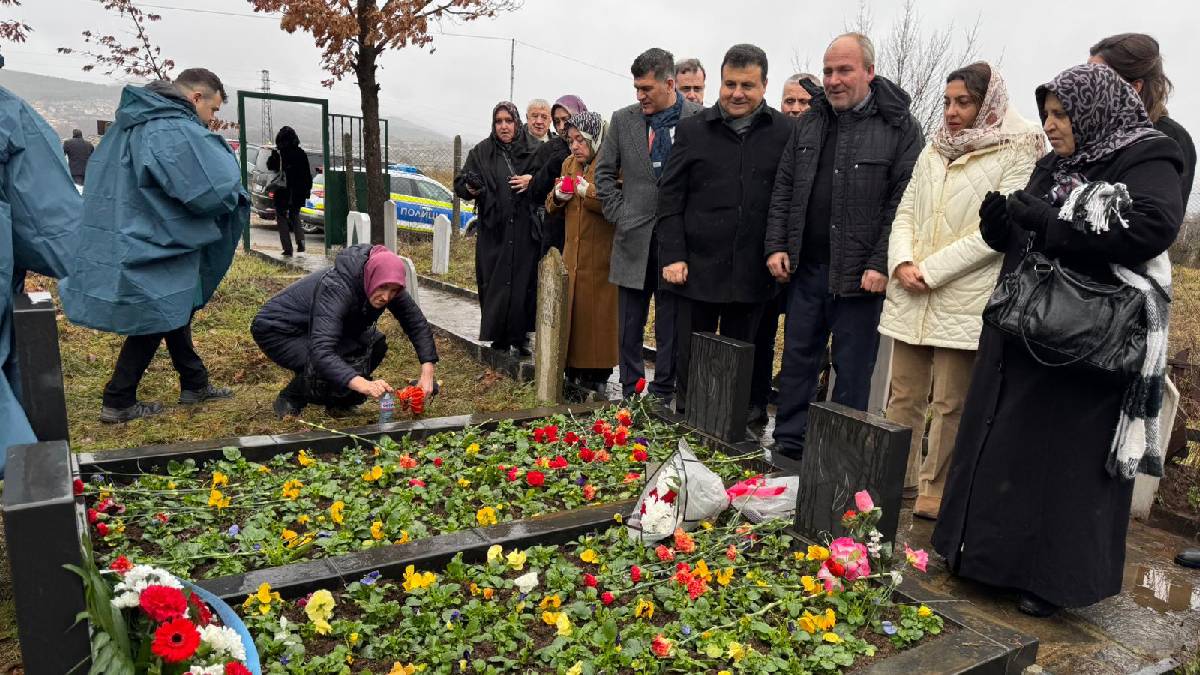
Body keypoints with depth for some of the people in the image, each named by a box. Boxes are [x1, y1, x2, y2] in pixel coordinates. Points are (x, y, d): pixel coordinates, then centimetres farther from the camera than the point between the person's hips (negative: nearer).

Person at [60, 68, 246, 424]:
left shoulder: (133, 122, 10)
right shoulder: (176, 133, -21)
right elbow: (215, 191, -27)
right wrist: (235, 195, -3)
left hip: (132, 239, 10)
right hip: (152, 249, -10)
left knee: (175, 312, 20)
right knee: (153, 323, 5)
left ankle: (194, 384, 32)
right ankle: (118, 403, 15)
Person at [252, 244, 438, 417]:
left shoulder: (388, 288, -18)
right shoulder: (336, 289, -38)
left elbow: (418, 324, -13)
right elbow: (321, 352, -48)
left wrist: (428, 371, -28)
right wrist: (364, 385, -61)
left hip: (313, 328, 7)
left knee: (375, 343, -14)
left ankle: (336, 400, 3)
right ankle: (290, 399, -3)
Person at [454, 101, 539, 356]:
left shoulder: (533, 150, 4)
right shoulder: (481, 152, 5)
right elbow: (460, 183, 4)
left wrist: (532, 180, -10)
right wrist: (470, 188, -18)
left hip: (525, 232, 0)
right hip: (494, 231, 0)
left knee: (524, 283, 1)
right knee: (495, 284, -1)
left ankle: (520, 337, 13)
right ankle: (498, 338, 10)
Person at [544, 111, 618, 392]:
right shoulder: (569, 164, 16)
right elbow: (551, 207, 23)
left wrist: (589, 192, -20)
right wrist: (558, 196, 2)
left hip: (601, 259, -6)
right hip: (572, 255, 6)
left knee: (598, 315, -3)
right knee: (570, 314, 7)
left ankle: (598, 378, 8)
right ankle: (574, 376, 17)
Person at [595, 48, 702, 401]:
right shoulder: (623, 120, 7)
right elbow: (604, 173, 13)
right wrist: (618, 214, 4)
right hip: (634, 239, 3)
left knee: (670, 327, 6)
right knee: (630, 326, 8)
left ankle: (663, 396, 18)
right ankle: (630, 396, 20)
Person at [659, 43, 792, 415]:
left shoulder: (785, 132, 2)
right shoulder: (692, 129, 4)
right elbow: (670, 196, 2)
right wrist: (673, 255, -5)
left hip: (752, 273, 0)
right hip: (698, 268, 0)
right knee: (690, 361, 9)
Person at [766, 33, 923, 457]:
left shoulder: (900, 127, -5)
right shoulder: (810, 122, 11)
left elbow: (905, 201, -9)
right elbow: (784, 188, 13)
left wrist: (882, 263, -16)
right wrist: (776, 246, 4)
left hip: (862, 274, -5)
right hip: (806, 267, 5)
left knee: (853, 367, 5)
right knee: (797, 357, 12)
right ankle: (788, 446, 25)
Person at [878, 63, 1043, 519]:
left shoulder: (1017, 155, -2)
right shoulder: (933, 151, 15)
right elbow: (905, 212, 13)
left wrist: (931, 271, -14)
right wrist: (902, 262, -6)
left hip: (965, 298, -5)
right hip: (911, 296, 5)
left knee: (950, 404, 2)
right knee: (903, 396, 11)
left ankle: (937, 493, 15)